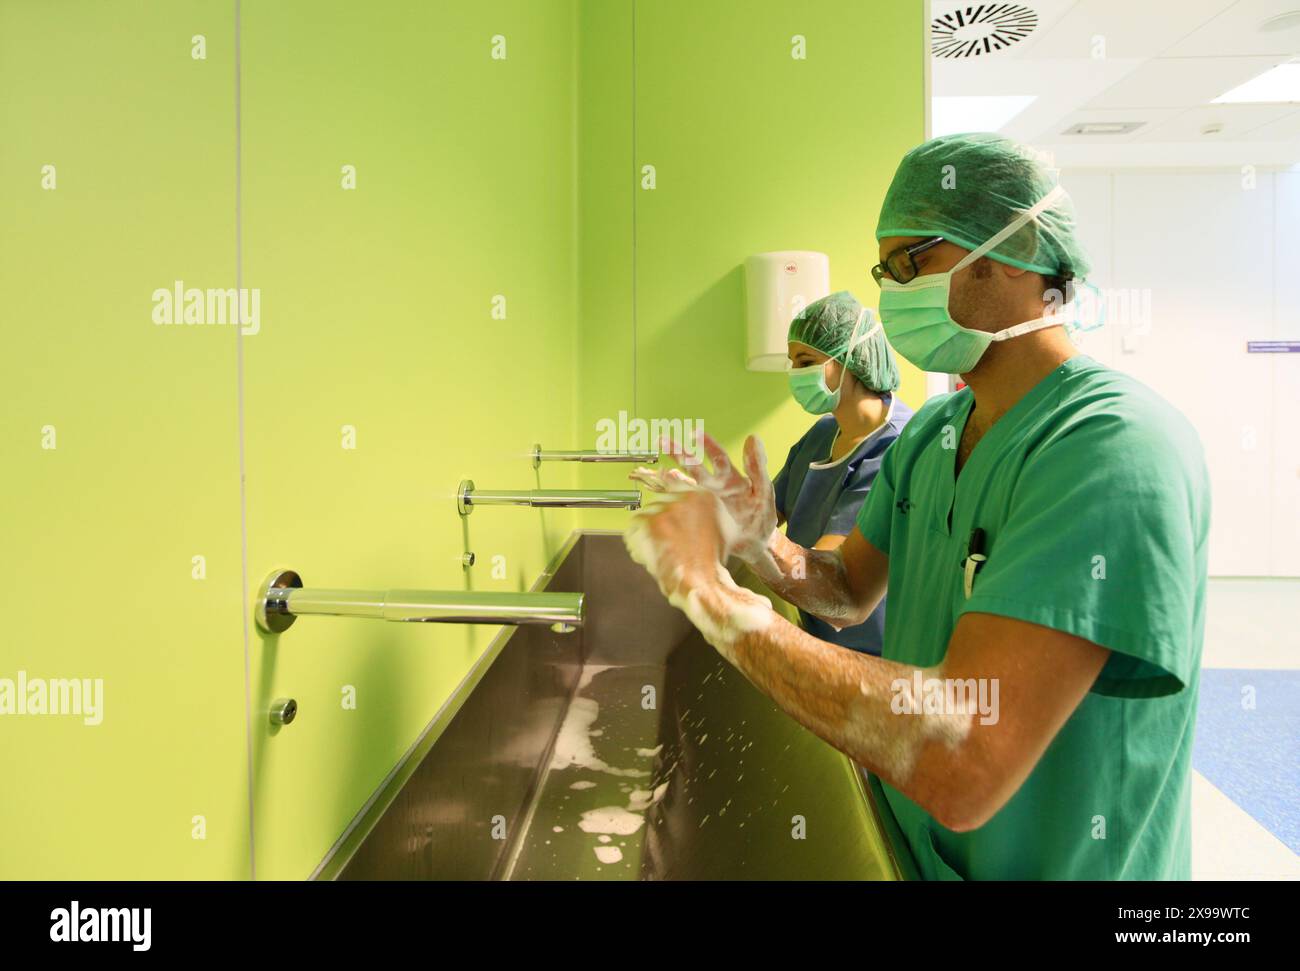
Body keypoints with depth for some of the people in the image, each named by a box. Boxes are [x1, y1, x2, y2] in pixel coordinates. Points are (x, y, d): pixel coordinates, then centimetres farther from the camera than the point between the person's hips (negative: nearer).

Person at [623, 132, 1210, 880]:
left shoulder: (1117, 448, -26)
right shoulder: (930, 431, 1)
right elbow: (852, 592, 8)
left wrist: (710, 592, -29)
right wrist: (761, 545, -13)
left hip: (1047, 864, -6)